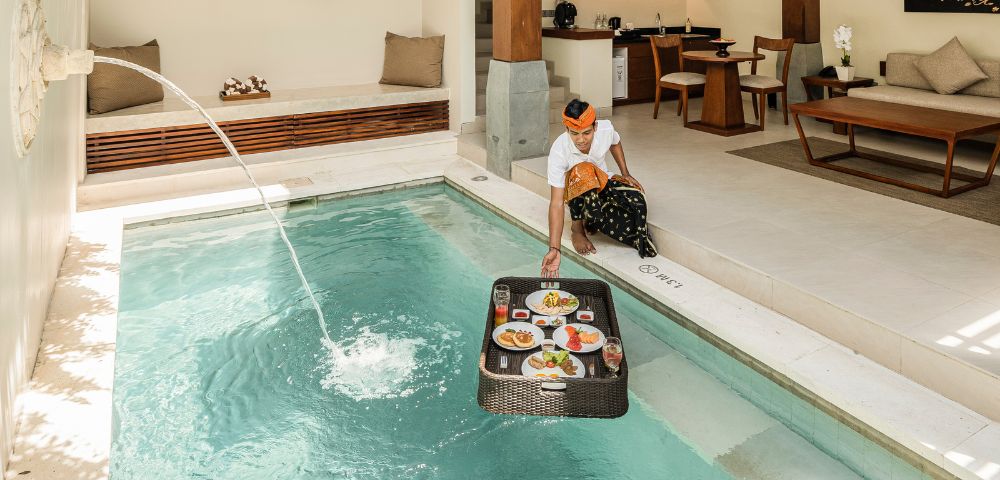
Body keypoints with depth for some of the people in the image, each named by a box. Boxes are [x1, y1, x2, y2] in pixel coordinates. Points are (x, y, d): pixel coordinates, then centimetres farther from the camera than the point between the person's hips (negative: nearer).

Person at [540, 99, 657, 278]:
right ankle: (577, 227, -18)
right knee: (583, 170, -39)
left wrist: (626, 174, 3)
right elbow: (556, 203, -36)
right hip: (573, 190, -2)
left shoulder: (606, 129, -21)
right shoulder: (559, 151, -32)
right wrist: (554, 249, -43)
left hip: (603, 184, 2)